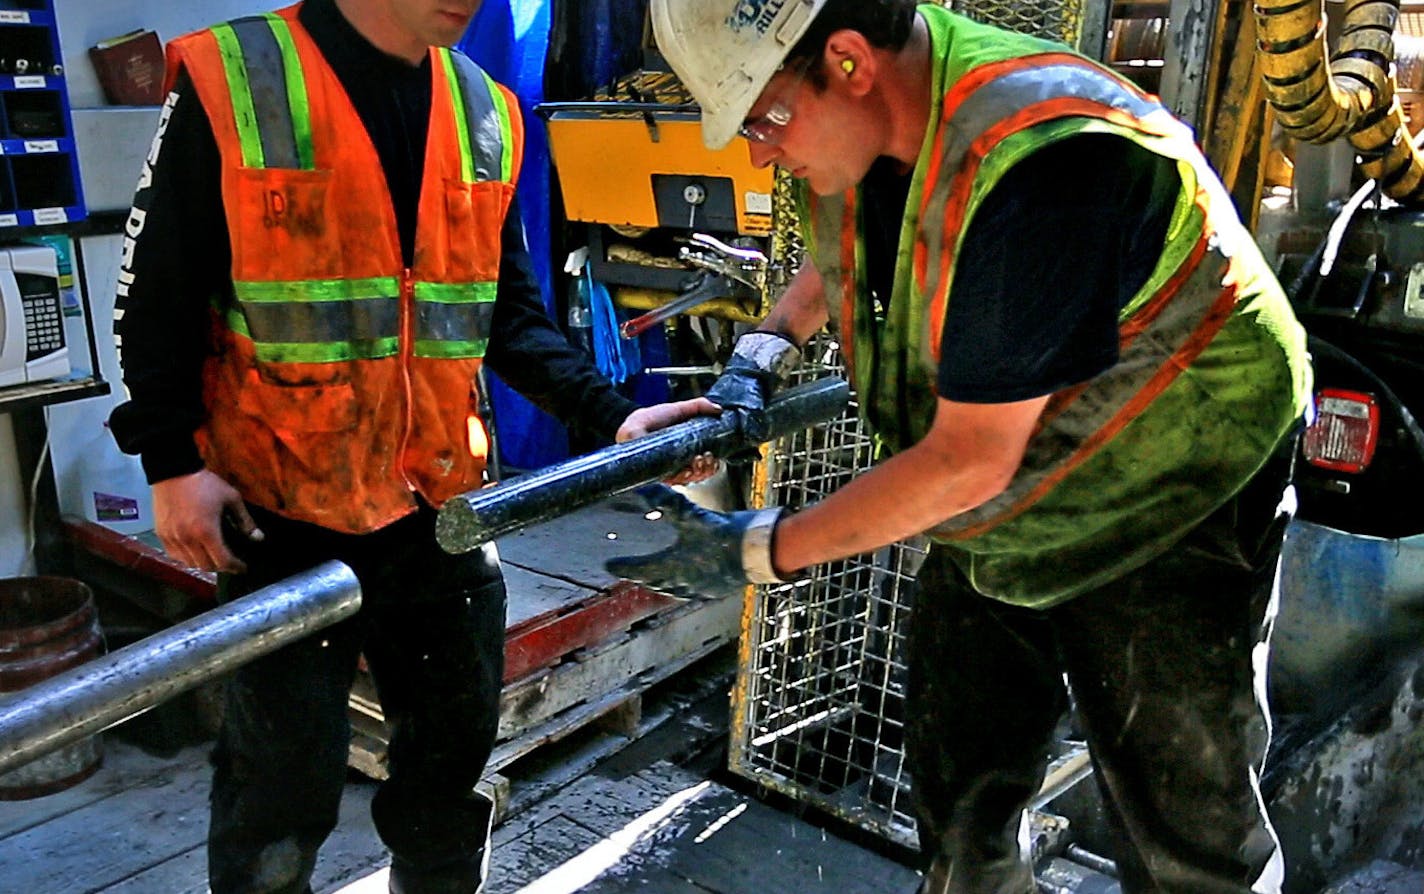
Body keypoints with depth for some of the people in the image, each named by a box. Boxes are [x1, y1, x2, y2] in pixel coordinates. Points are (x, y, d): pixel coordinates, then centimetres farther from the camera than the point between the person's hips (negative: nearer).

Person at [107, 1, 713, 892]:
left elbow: (513, 316, 8)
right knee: (286, 783, 7)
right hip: (284, 514, -4)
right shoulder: (227, 84, -7)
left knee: (453, 755, 18)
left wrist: (611, 415, -4)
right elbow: (159, 299, -4)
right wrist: (173, 462, -11)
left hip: (442, 509, 5)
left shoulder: (487, 115, 6)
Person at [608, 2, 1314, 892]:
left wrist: (759, 552, -22)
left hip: (1168, 507, -7)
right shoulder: (865, 117, -8)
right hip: (997, 517, 7)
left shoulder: (1034, 160, -34)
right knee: (961, 815, 15)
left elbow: (971, 459, -30)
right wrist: (764, 349, 0)